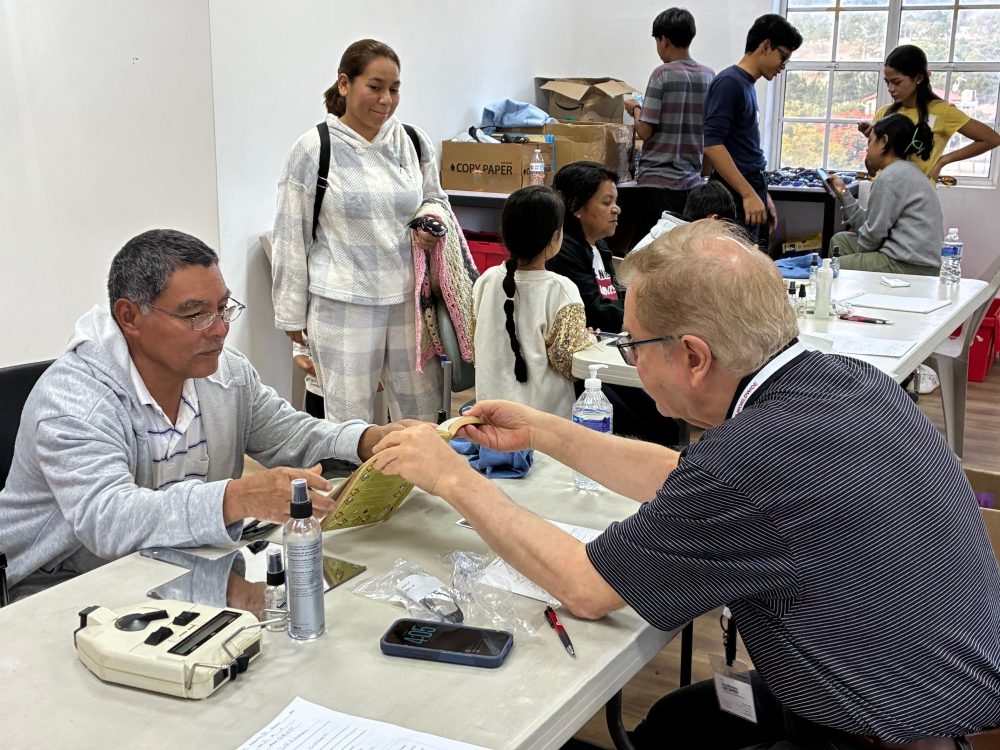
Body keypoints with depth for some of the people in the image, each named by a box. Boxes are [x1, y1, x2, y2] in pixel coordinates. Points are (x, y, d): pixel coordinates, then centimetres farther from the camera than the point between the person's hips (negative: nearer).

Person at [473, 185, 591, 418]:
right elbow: (569, 361, -16)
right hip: (545, 410, -5)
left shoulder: (487, 280, -3)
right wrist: (587, 340, 4)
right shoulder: (560, 290, -17)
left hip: (492, 406, 5)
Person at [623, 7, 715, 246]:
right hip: (692, 182, 6)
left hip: (657, 182, -5)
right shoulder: (709, 76, 7)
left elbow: (644, 131, -10)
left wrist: (635, 109, 8)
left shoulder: (663, 74, -9)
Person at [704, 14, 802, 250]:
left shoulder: (748, 85, 16)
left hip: (751, 193, 10)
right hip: (736, 199, -9)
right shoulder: (729, 82, -12)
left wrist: (763, 195, 23)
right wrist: (748, 194, -22)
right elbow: (712, 144, -21)